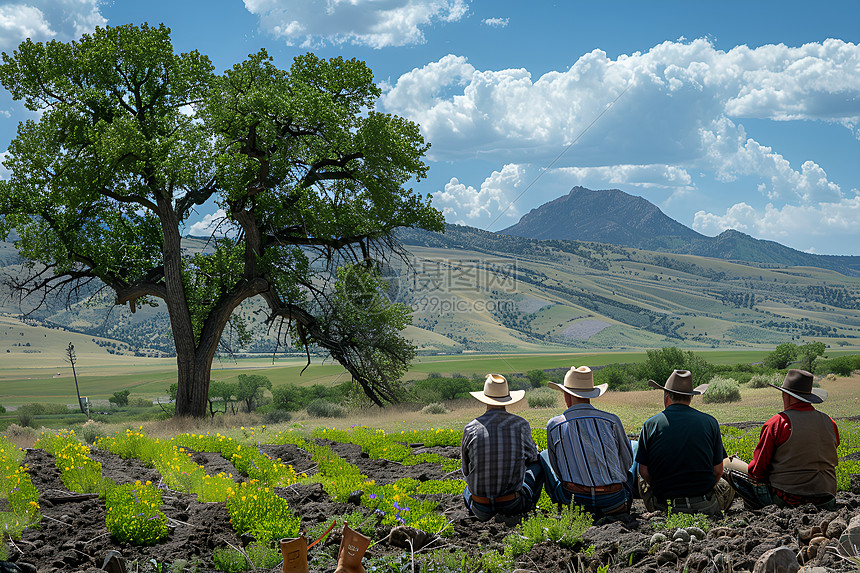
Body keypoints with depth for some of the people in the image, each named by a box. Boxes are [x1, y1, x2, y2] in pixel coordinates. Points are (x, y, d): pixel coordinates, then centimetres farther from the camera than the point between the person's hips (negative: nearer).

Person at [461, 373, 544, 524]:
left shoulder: (471, 428, -9)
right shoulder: (521, 424, -10)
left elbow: (466, 470, 4)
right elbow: (531, 457, 9)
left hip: (480, 507, 3)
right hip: (512, 504, -3)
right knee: (537, 466, 23)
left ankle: (482, 512, 15)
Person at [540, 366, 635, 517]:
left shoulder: (554, 425, -2)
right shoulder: (612, 421, -3)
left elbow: (556, 470, 8)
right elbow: (627, 462, 10)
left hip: (574, 499, 0)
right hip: (614, 500, 0)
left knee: (544, 455, 27)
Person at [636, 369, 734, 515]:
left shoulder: (650, 424, -5)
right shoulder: (710, 422, -3)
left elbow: (644, 472, -3)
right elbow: (717, 471, 1)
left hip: (663, 508, 0)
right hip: (706, 508, 0)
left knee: (643, 482, 32)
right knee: (727, 485, 32)